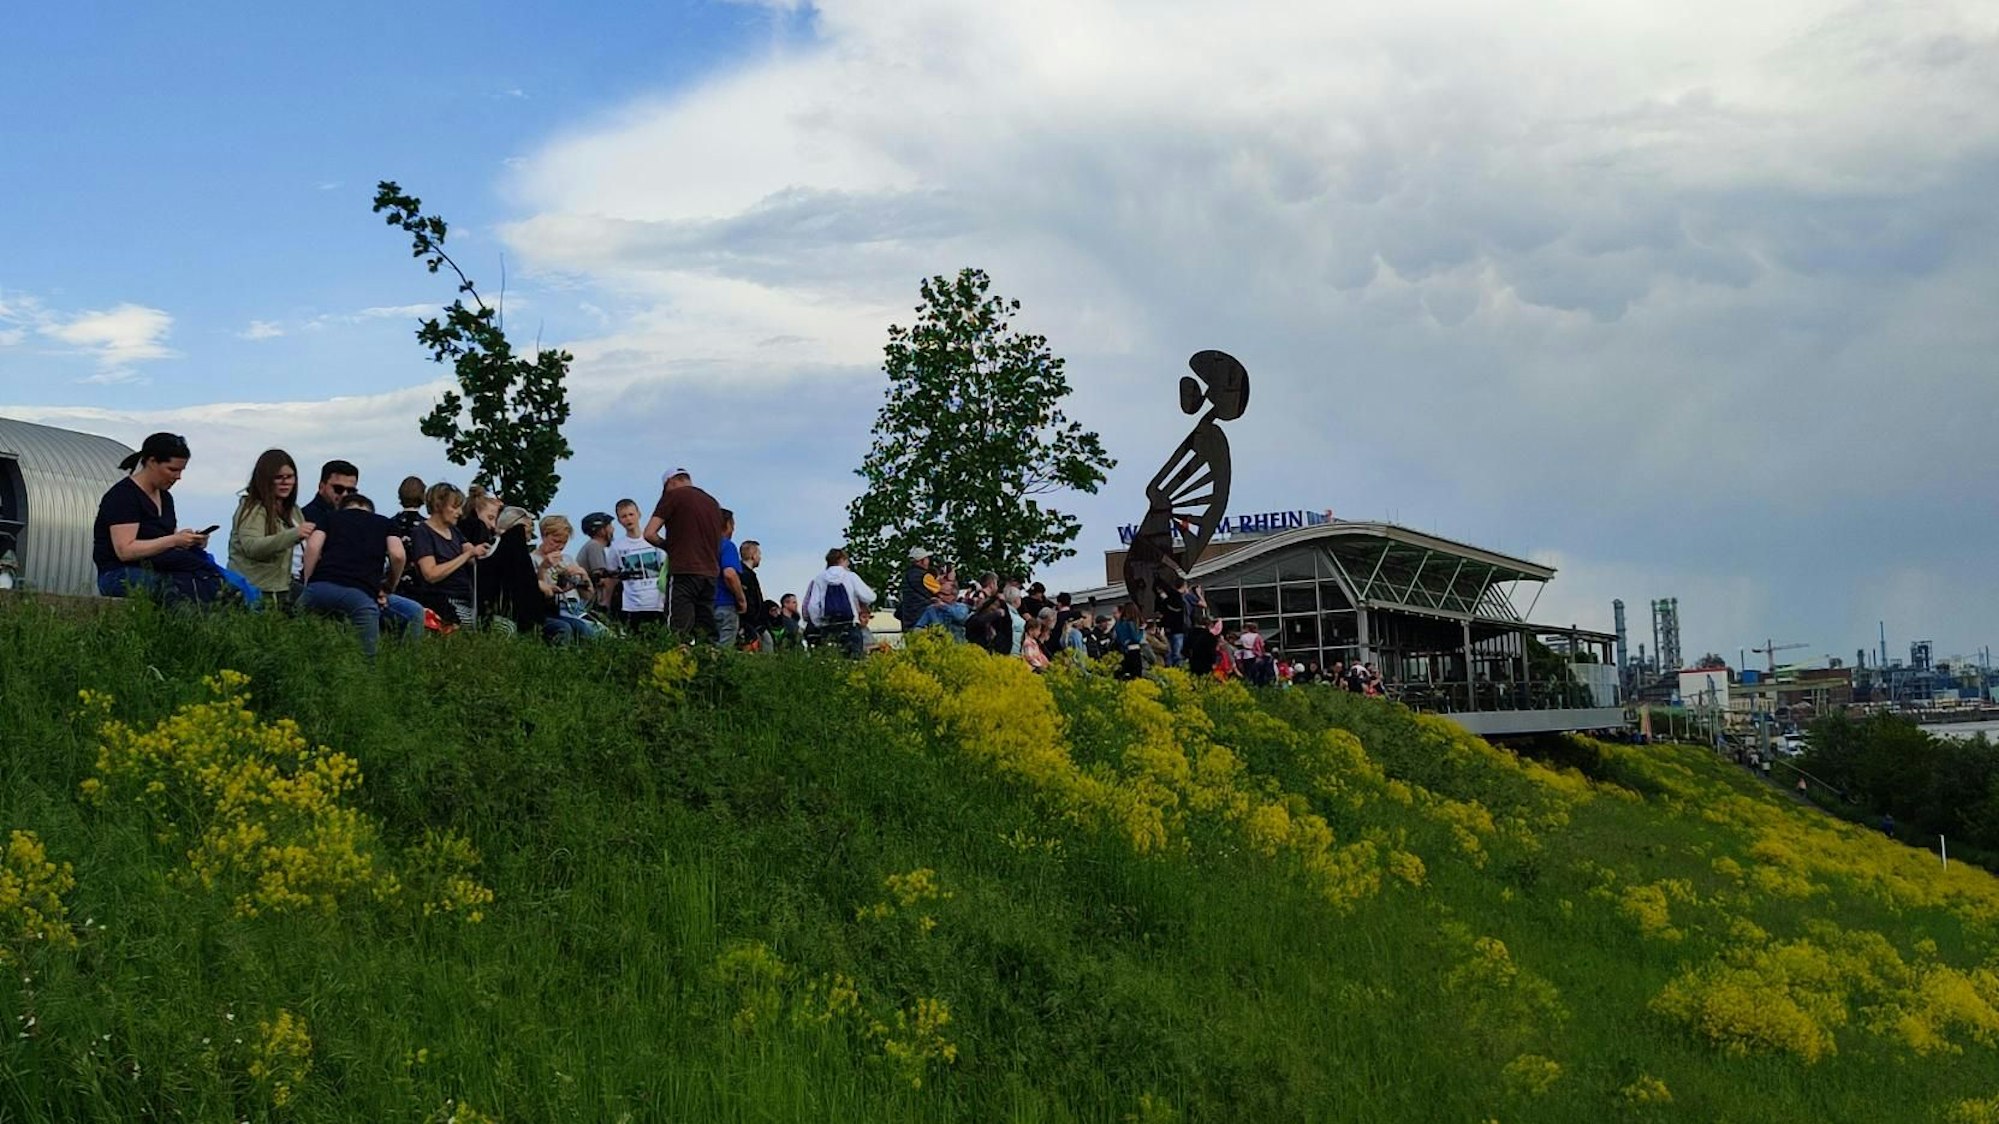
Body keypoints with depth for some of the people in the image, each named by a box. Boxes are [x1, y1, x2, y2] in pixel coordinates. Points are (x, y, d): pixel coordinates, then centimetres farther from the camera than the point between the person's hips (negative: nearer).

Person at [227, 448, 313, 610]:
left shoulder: (292, 511, 17)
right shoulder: (252, 509, -7)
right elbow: (251, 547, -24)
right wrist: (294, 534, -36)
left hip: (281, 590, 7)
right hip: (253, 590, -7)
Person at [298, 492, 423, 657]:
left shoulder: (331, 518, 30)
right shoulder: (384, 523, 28)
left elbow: (313, 547, 10)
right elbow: (397, 555, 9)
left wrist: (307, 584, 15)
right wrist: (387, 590, 22)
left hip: (320, 587, 3)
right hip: (360, 594, -2)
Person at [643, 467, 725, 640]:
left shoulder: (673, 496, 1)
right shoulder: (713, 502, 20)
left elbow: (649, 534, -5)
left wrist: (668, 547, 11)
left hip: (683, 571, -6)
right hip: (711, 573, 6)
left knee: (679, 633, -10)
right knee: (706, 635, 4)